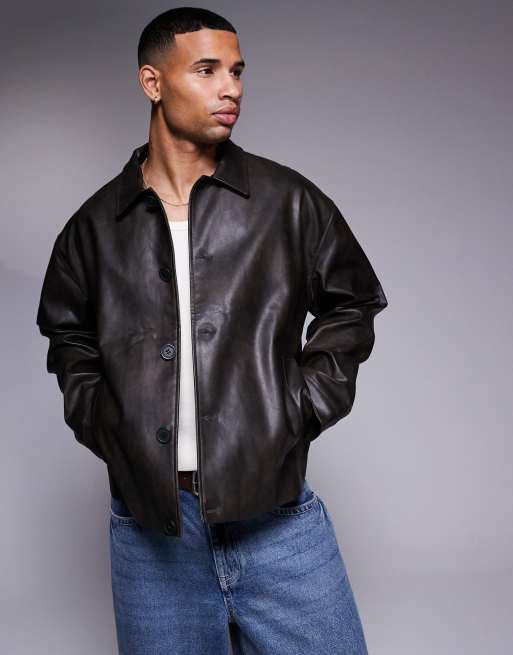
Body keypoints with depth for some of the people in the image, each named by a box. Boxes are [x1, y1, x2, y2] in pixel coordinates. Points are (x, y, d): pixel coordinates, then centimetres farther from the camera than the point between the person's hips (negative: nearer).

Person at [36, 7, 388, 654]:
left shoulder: (289, 201, 2)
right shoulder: (97, 224, 5)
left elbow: (352, 305, 11)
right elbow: (68, 335, 18)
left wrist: (302, 407, 1)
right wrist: (104, 426, 5)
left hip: (276, 510, 0)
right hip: (150, 522, 1)